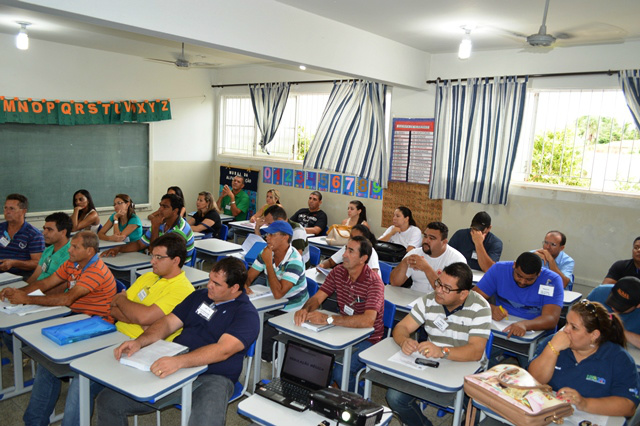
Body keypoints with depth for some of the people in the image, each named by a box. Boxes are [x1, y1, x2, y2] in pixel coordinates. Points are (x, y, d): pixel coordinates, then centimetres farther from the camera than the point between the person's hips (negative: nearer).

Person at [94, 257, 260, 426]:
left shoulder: (247, 314, -7)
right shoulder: (200, 296, 16)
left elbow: (223, 350, -21)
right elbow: (168, 323, 14)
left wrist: (178, 361, -33)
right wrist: (139, 342, -5)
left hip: (212, 378, -6)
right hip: (173, 368, 6)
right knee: (107, 401, -4)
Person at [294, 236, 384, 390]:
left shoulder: (374, 281, -21)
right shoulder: (338, 272, 0)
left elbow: (368, 320, -33)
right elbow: (317, 298, 2)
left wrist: (328, 319, -36)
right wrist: (305, 309, -23)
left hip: (366, 338, -5)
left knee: (340, 372, -27)